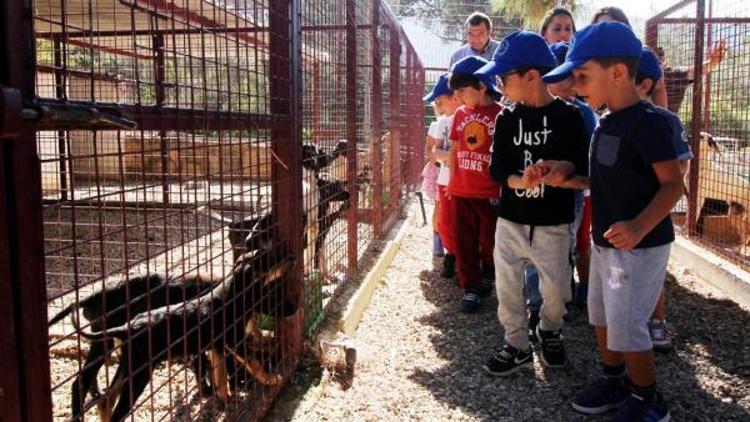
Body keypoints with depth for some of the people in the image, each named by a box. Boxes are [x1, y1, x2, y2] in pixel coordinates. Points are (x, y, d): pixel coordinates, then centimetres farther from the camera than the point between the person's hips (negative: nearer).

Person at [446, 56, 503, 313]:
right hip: (461, 192, 4)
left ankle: (488, 276, 35)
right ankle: (471, 288, 18)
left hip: (490, 193, -4)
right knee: (464, 243, 8)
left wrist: (503, 189, -8)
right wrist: (452, 180, 12)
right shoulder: (460, 114, 6)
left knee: (490, 242, 11)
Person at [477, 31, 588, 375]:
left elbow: (585, 166, -3)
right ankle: (516, 346, 26)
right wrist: (518, 181, -22)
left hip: (553, 223, -3)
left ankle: (549, 331, 37)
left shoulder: (569, 116, -6)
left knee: (555, 291, 7)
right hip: (510, 220, 3)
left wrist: (567, 167, -25)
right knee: (507, 287, 8)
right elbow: (496, 168, -2)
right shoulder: (506, 118, 2)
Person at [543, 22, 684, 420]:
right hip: (604, 242, 9)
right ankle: (614, 382, 38)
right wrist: (570, 180, 5)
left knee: (626, 327, 0)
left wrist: (639, 227, -37)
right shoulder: (606, 123, 7)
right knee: (601, 317, 19)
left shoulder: (647, 121, -20)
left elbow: (672, 184, -22)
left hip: (640, 246, -9)